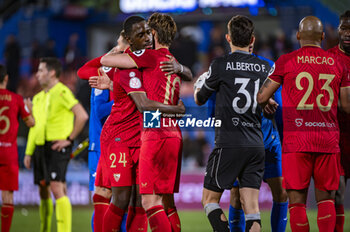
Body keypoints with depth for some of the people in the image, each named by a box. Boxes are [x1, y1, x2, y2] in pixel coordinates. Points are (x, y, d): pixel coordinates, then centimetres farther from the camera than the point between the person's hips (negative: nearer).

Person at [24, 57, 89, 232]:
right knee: (43, 191, 10)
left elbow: (82, 116, -16)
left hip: (57, 147, -8)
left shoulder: (62, 92, -9)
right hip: (40, 147, 8)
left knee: (57, 189, -15)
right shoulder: (38, 98, 17)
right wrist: (28, 152, 17)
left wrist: (69, 139, -14)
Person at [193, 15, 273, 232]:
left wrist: (199, 87, 32)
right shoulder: (265, 67, 7)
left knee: (210, 199, 7)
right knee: (252, 209, 3)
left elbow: (200, 99, 8)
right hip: (257, 145, 4)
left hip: (229, 144, -4)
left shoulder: (221, 65, -6)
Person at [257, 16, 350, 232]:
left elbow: (262, 97, 1)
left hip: (297, 139, -2)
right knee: (325, 198, 9)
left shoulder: (286, 62, -1)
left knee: (297, 200, 2)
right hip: (328, 138, 2)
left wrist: (266, 104, 24)